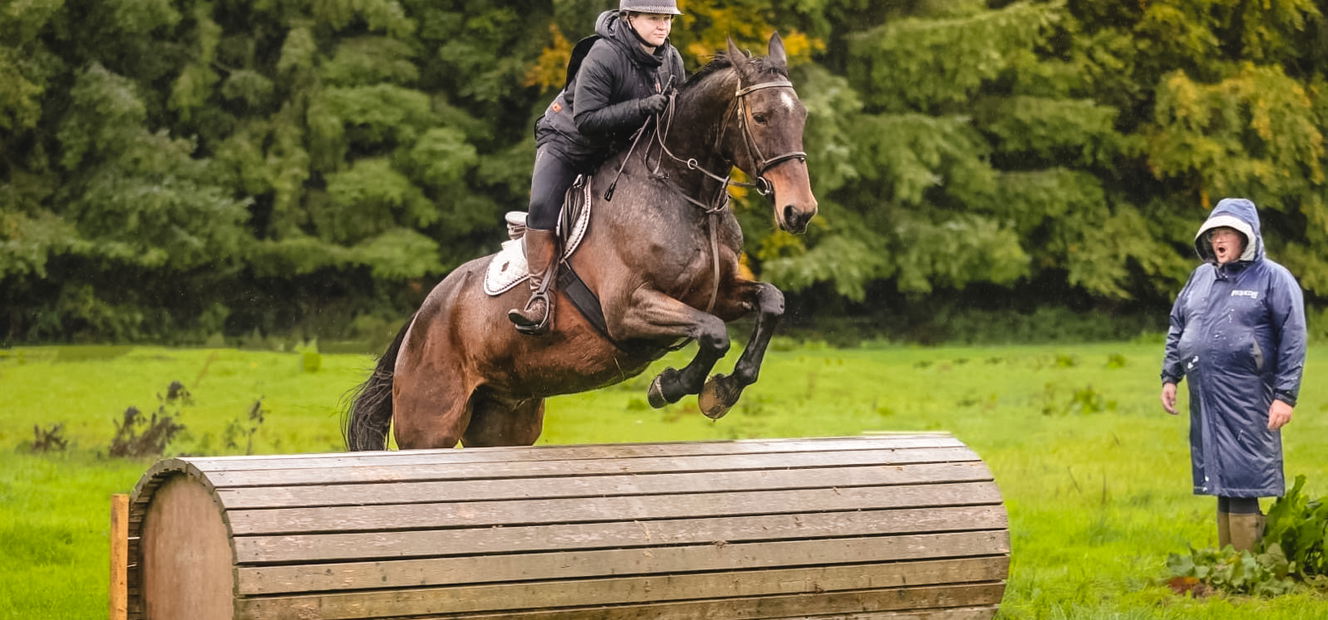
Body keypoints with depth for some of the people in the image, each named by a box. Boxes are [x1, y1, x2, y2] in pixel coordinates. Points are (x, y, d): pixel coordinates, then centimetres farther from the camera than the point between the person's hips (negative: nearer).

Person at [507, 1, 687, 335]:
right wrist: (642, 108, -39)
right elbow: (587, 120, -32)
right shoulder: (603, 57, -27)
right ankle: (541, 302, -30)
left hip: (620, 150, 6)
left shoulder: (671, 59, -6)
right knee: (542, 207, -27)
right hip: (568, 143, -6)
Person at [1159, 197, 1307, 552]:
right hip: (1205, 399, 6)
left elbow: (1293, 342, -6)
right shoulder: (1201, 277, 17)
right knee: (1223, 487, 10)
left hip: (1247, 400, -6)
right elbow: (1177, 329, 25)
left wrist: (1285, 396, -12)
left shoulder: (1273, 279, -2)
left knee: (1243, 486, -10)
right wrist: (1170, 377, 17)